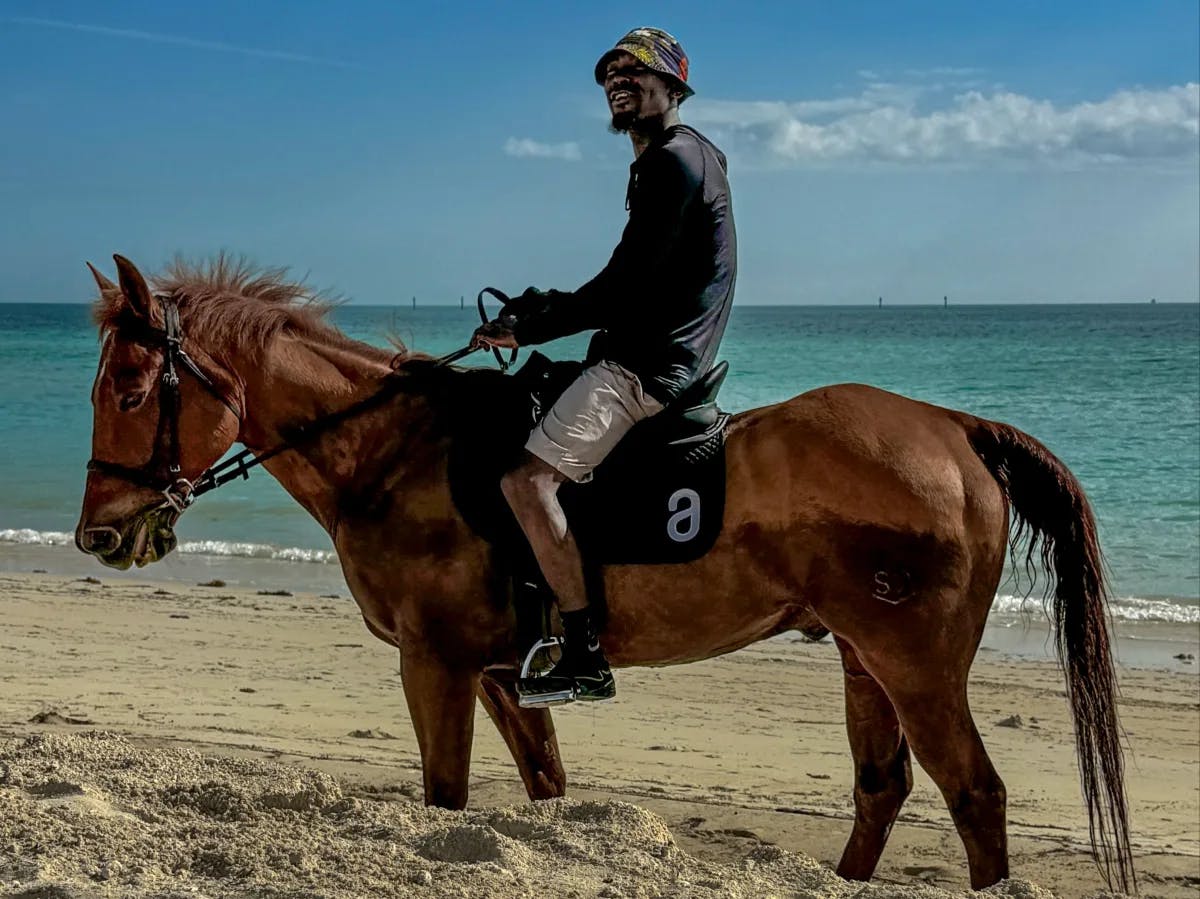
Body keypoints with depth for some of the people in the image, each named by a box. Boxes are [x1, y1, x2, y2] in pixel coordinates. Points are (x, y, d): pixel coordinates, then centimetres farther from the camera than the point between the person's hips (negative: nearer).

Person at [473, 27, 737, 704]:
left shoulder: (676, 159, -12)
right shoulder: (682, 159, 21)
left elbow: (624, 288, -18)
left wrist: (527, 326, -13)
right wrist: (540, 311, 15)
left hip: (647, 363, -12)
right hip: (649, 354, 12)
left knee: (527, 481, -22)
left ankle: (586, 659, -23)